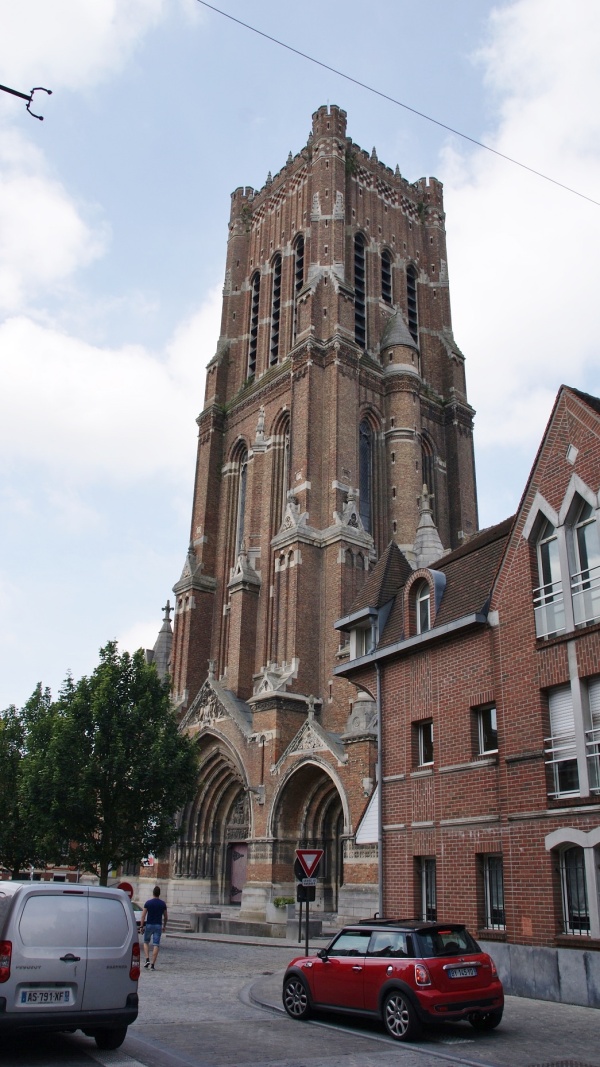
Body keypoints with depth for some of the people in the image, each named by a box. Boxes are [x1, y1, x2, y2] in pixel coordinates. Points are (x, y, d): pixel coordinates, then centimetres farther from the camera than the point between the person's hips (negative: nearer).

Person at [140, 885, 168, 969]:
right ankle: (152, 964, -2)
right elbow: (166, 916, 7)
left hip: (149, 925, -1)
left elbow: (143, 915, -8)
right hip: (158, 926, 1)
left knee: (146, 942, 18)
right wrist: (164, 925, 20)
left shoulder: (148, 903, -5)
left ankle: (147, 960, 2)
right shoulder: (163, 903, 1)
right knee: (156, 945, 2)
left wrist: (141, 926, -3)